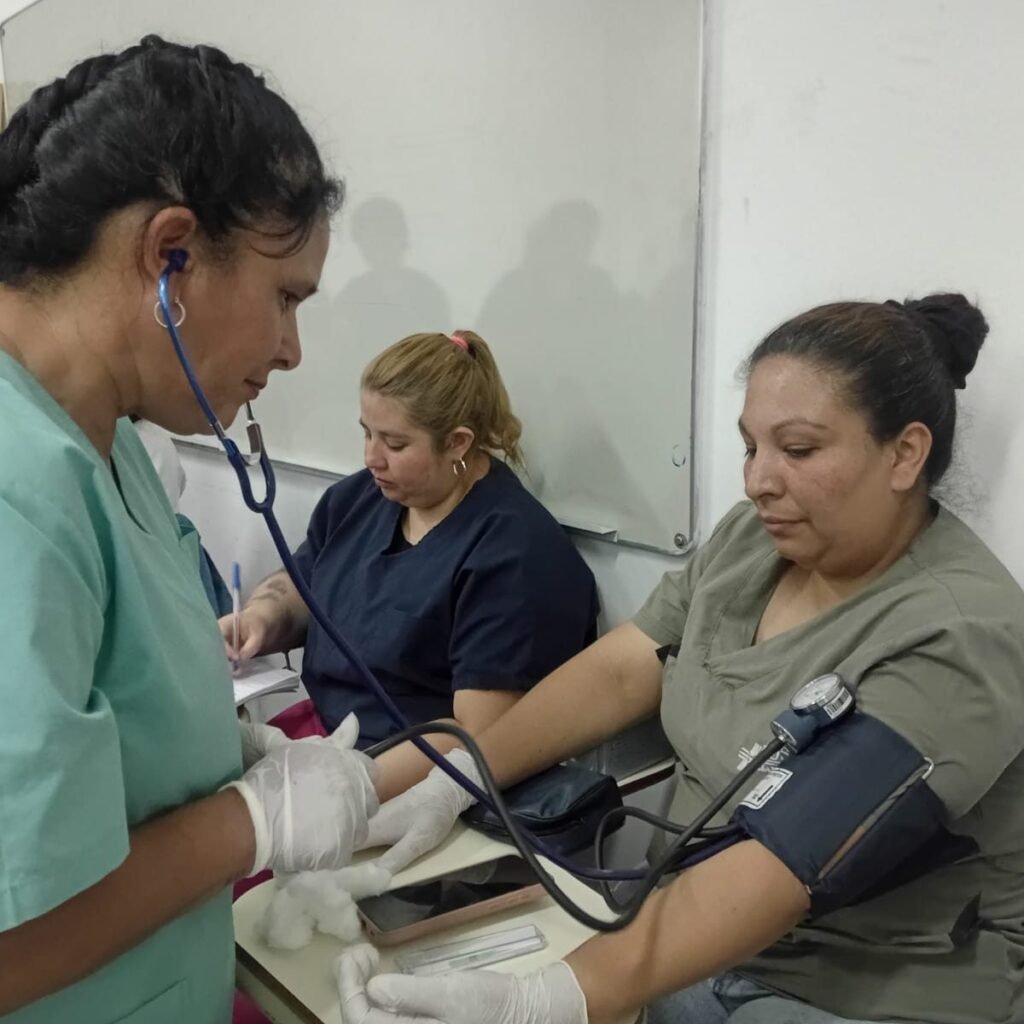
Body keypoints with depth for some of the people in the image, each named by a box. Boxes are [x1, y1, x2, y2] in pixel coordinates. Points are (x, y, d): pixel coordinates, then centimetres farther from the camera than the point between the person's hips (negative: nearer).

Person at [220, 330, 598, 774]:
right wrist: (259, 617, -3)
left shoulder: (515, 555, -20)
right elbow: (298, 586, 18)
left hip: (415, 784, -7)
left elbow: (477, 737, -22)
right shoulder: (358, 496, 4)